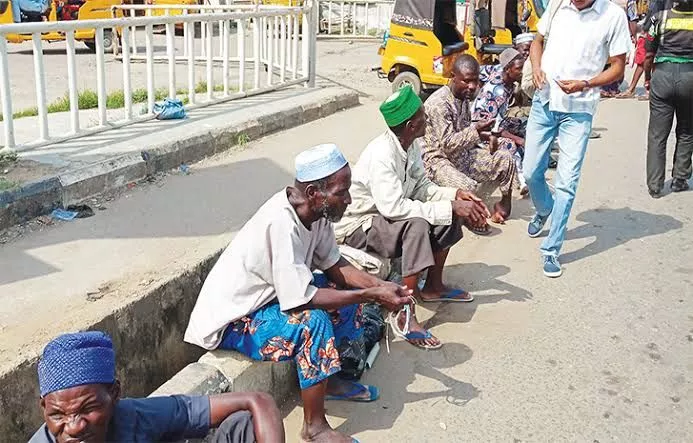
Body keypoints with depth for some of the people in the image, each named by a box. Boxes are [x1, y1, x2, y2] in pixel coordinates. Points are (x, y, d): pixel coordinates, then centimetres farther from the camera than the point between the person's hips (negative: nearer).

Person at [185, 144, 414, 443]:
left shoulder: (315, 211, -9)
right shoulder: (282, 223, -34)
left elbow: (333, 266, 1)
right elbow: (303, 299, -33)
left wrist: (378, 285, -14)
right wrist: (372, 295, -28)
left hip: (269, 294, 9)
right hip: (230, 320, -9)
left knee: (349, 290, 4)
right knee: (313, 322, -29)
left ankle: (328, 380, 18)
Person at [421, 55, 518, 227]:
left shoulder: (463, 97, 5)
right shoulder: (438, 103, -23)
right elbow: (447, 145, -27)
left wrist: (486, 137, -1)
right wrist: (476, 130, -37)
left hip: (462, 154, 9)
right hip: (438, 160, -9)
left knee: (505, 158, -1)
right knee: (468, 188, -34)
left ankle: (505, 204, 15)